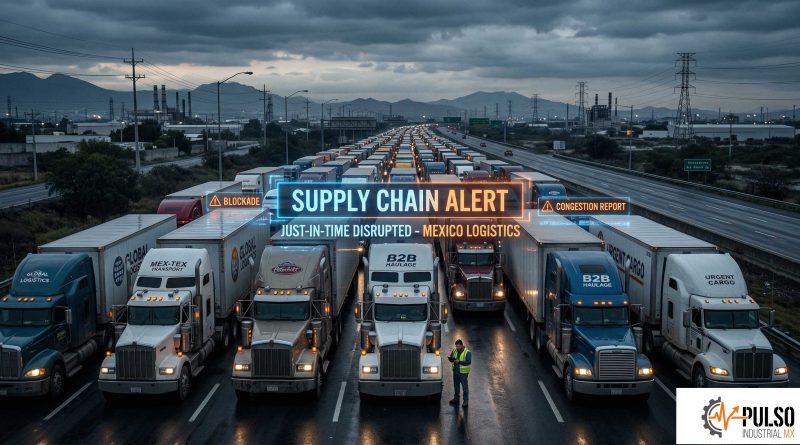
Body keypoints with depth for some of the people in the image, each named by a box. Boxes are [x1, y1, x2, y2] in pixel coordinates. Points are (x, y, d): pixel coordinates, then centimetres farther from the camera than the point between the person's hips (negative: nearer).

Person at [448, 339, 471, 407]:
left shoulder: (467, 352, -11)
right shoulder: (454, 351, 7)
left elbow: (469, 362, -18)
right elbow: (451, 357, 12)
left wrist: (459, 362, -26)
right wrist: (451, 359, -13)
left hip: (463, 372, -6)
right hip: (455, 371, 6)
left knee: (465, 386, -2)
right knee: (456, 386, 16)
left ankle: (466, 400, 5)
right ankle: (456, 398, 30)